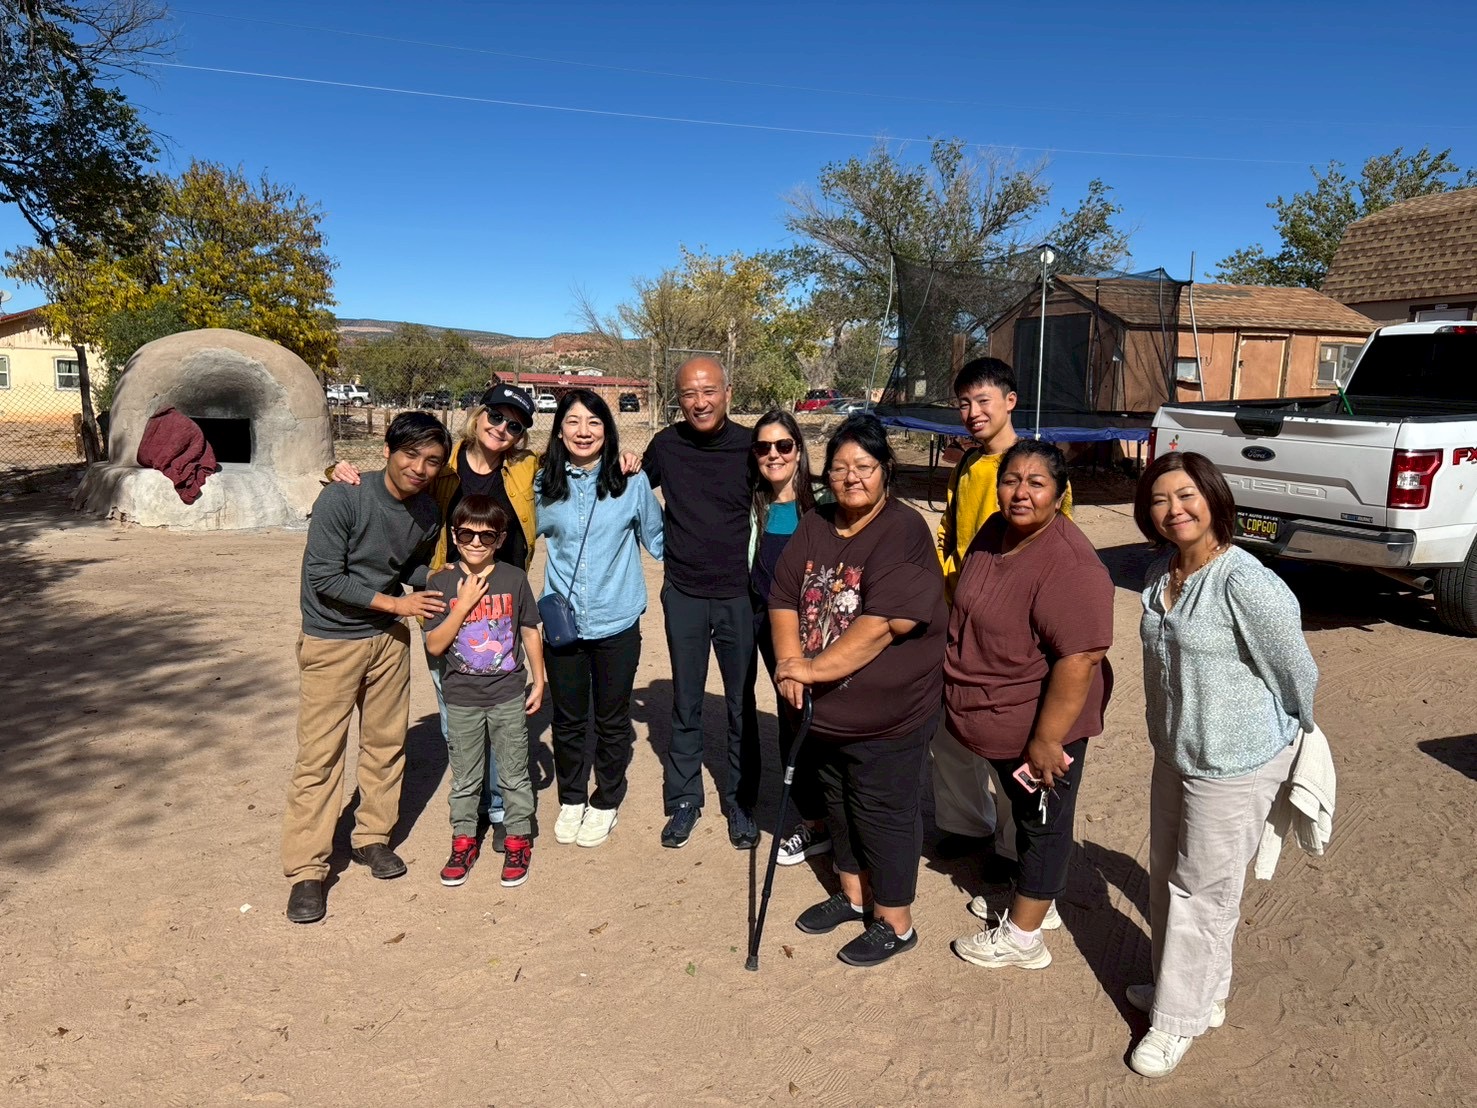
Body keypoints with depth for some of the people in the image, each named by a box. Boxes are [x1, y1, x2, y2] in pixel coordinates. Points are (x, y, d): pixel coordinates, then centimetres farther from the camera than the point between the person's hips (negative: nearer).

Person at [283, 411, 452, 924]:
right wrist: (395, 602, -20)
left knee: (386, 742, 13)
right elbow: (323, 579, -21)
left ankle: (372, 837, 32)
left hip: (388, 637, 5)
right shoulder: (342, 499, -22)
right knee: (320, 755, -1)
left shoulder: (428, 513, -4)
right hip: (331, 641, -5)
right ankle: (306, 870, 10)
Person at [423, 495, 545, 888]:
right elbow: (434, 645, -10)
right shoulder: (442, 582, -6)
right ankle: (463, 841, 31)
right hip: (461, 699, 0)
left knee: (514, 774, 12)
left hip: (508, 696, 0)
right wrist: (463, 605, -19)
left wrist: (538, 682, 4)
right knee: (464, 778, 14)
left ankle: (518, 839, 28)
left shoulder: (514, 578, -6)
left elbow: (530, 633, 3)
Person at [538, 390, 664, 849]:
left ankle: (606, 803, 35)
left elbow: (656, 537, 4)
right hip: (562, 621, 2)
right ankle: (571, 799, 38)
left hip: (617, 623, -2)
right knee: (567, 719, 16)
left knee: (612, 720, 14)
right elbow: (529, 533, 16)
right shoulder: (545, 483, -1)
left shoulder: (631, 480, -7)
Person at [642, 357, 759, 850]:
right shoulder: (665, 445, -3)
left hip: (739, 595, -1)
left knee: (741, 706, 10)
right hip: (684, 595, 1)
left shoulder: (751, 446, -8)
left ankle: (740, 804, 27)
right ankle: (683, 801, 27)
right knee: (685, 705, 12)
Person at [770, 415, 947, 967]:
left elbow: (883, 624, -28)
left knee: (884, 813, 8)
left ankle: (895, 922, 28)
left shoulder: (903, 533, -20)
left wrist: (815, 668, -25)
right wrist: (790, 662, -16)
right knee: (840, 803, 22)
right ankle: (853, 894, 44)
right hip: (827, 709, 7)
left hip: (889, 712, -7)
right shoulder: (814, 526, 2)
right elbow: (784, 598, 0)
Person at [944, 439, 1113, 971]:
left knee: (1043, 823, 11)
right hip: (999, 721, 8)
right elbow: (969, 609, 13)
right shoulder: (994, 531, 0)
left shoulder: (1069, 565, -28)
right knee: (1024, 813, 24)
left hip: (1041, 726, -8)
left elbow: (1080, 659, -30)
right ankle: (1033, 901, 45)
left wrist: (1046, 740, -26)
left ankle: (1021, 937, 27)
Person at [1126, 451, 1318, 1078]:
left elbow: (1297, 672, -14)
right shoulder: (1160, 574, 1)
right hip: (1173, 753, 8)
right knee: (1167, 879, 21)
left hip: (1235, 766, -8)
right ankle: (1189, 987, 42)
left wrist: (1292, 737, 2)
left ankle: (1180, 1019, 25)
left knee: (1201, 892, 7)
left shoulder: (1247, 584, -25)